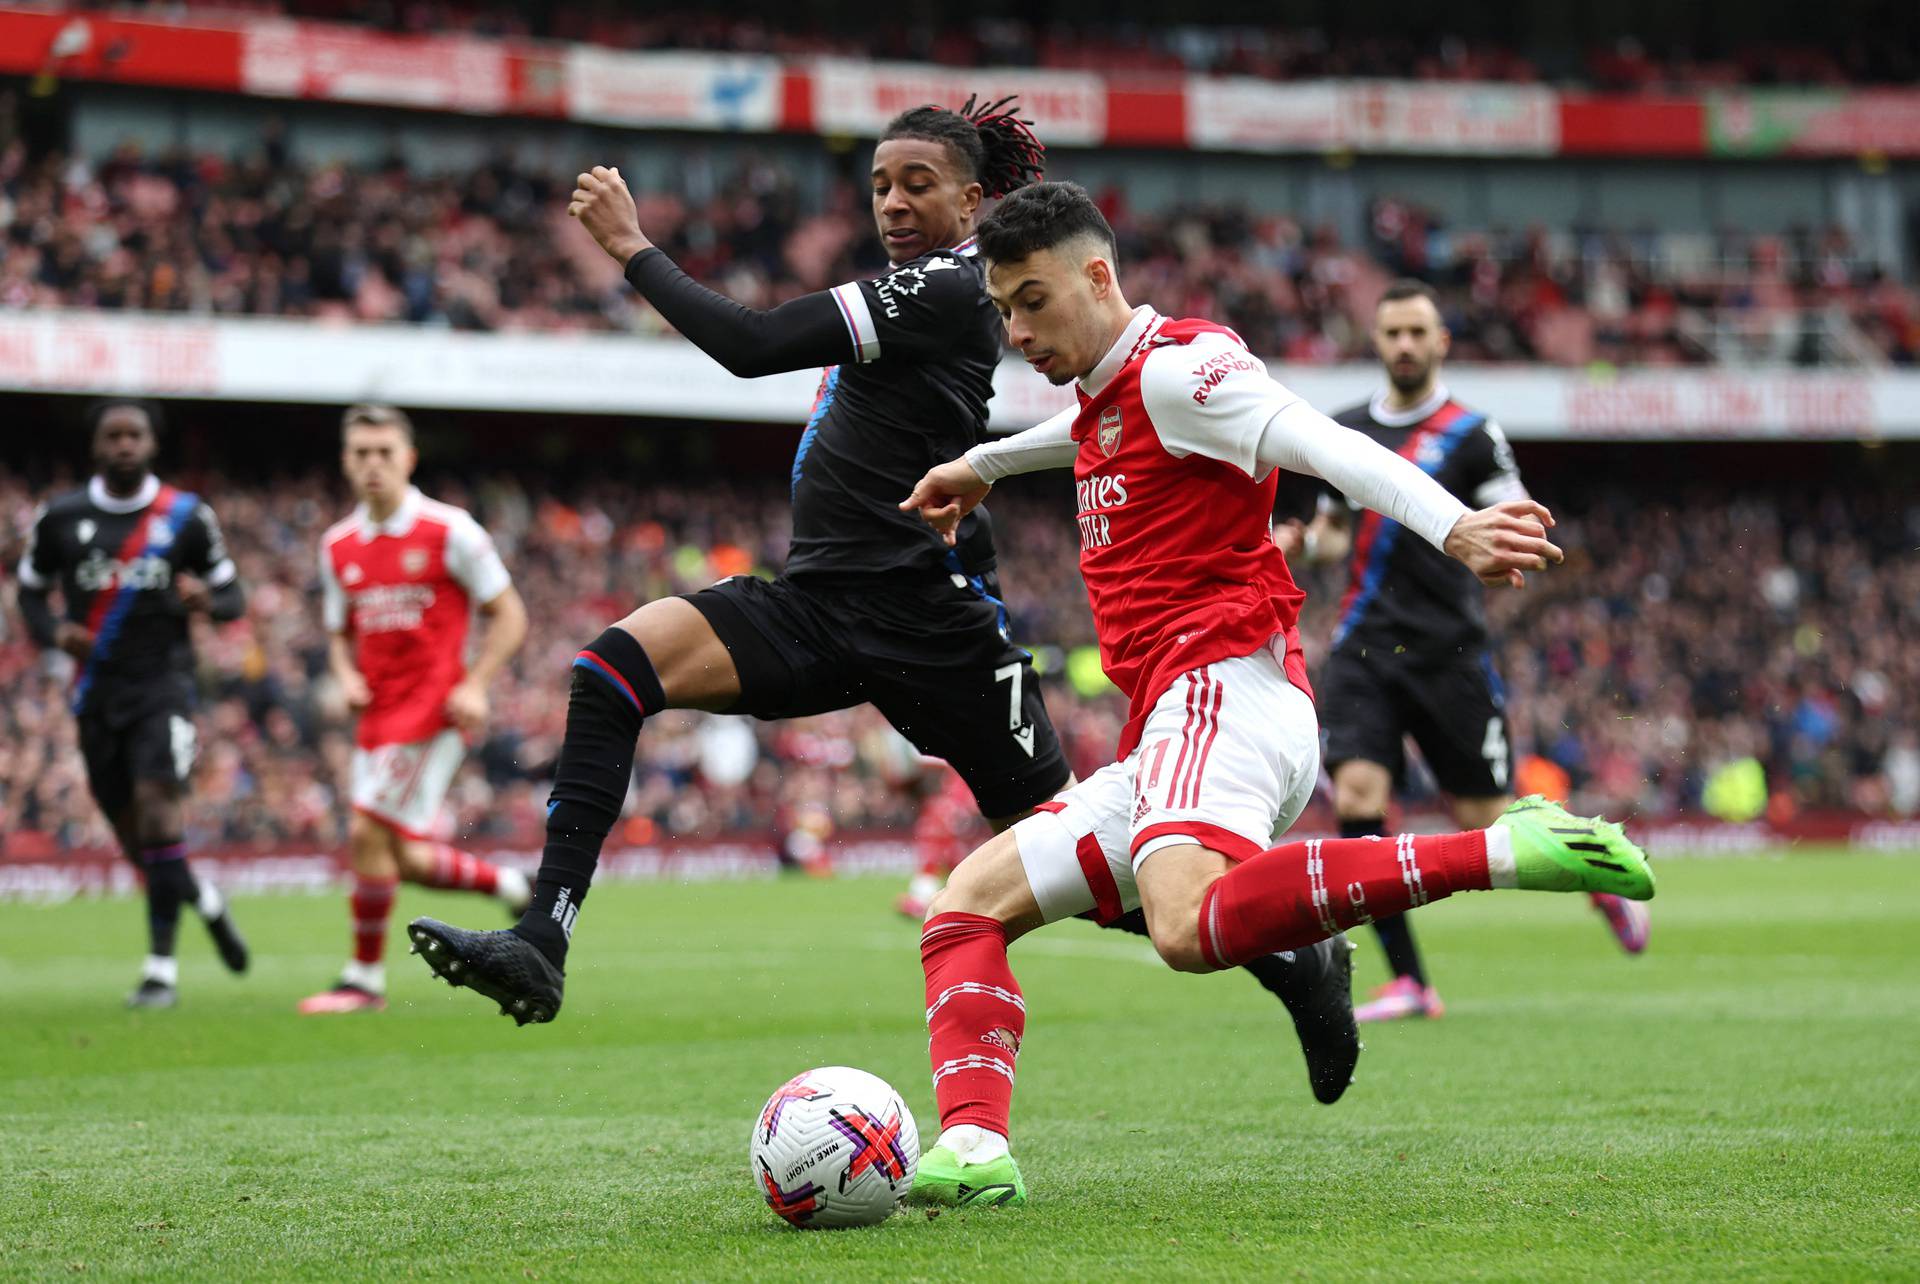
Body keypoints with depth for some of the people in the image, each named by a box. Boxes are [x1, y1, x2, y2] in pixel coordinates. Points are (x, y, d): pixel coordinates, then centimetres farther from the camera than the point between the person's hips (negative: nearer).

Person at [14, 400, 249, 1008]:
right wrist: (54, 632, -7)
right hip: (97, 694, 3)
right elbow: (31, 589, 15)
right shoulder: (62, 518, 4)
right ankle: (203, 898, 36)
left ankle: (161, 968, -16)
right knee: (132, 832, 5)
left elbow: (233, 596, 9)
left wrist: (207, 598, -15)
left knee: (159, 808, -19)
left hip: (163, 686, -3)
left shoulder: (186, 517, 1)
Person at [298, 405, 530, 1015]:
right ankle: (509, 885, 28)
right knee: (405, 860, 4)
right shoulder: (338, 546, 10)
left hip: (434, 710, -6)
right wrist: (347, 676, -1)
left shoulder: (448, 531, -6)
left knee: (370, 832, -16)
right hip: (378, 714, 6)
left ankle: (365, 977, -5)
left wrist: (474, 685, -14)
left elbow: (509, 615, -1)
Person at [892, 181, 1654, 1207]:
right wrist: (983, 465, 68)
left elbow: (1328, 447, -20)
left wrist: (1452, 528, -36)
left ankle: (1499, 853, -37)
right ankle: (971, 1150, -9)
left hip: (1225, 692, -10)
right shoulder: (1102, 399, 25)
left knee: (1191, 929, -38)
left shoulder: (1176, 364, -4)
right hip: (1169, 734, 10)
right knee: (966, 904, 9)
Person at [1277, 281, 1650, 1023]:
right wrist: (1303, 544, 3)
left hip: (1449, 649, -3)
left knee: (1484, 818, 1)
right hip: (1365, 647, 3)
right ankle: (1408, 983, -11)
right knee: (1356, 793, -16)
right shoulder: (1347, 431, 13)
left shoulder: (1470, 434, 0)